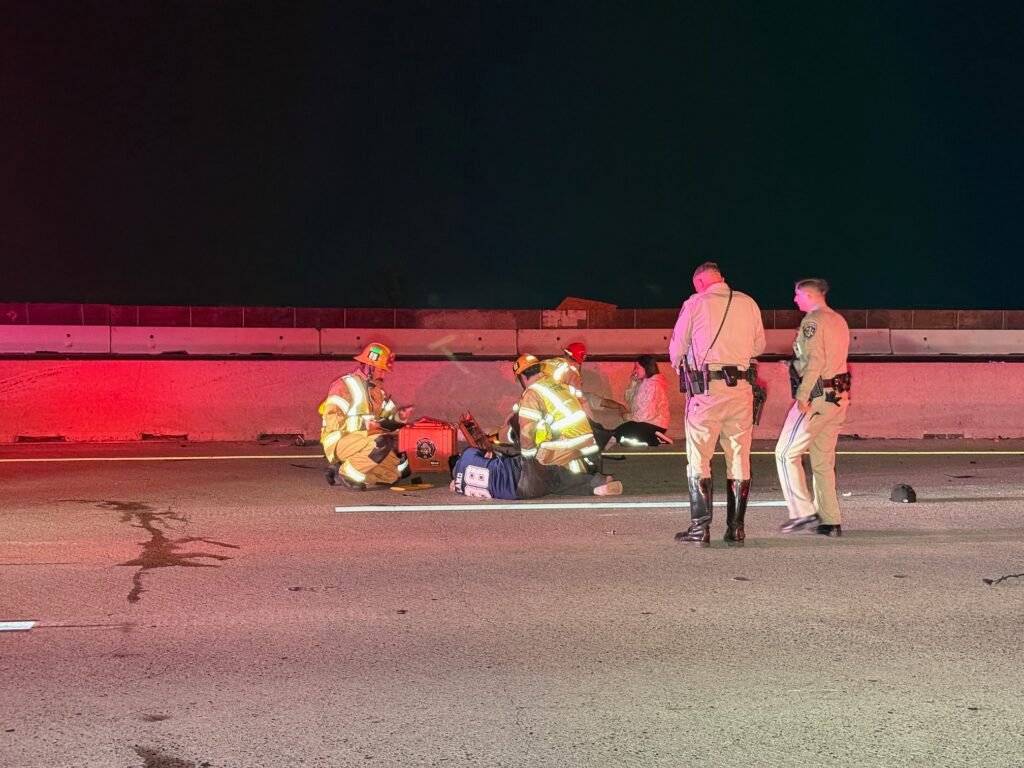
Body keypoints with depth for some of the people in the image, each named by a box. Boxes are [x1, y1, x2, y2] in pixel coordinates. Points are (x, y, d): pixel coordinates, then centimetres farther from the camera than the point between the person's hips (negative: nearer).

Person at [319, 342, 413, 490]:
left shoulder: (377, 390, 16)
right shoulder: (344, 385, -10)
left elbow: (387, 418, 14)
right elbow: (332, 421, -20)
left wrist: (400, 416, -9)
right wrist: (364, 425, -28)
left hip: (362, 441, 9)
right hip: (339, 442, -9)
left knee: (401, 469, -1)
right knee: (382, 443, -33)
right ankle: (346, 474, -15)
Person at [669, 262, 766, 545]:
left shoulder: (695, 304, -2)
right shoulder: (748, 304, 8)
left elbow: (676, 348, 5)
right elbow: (759, 345, 17)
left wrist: (679, 365, 26)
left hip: (706, 387, -3)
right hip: (741, 387, 3)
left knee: (698, 459, 3)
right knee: (739, 459, 9)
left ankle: (700, 527, -1)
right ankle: (736, 527, 9)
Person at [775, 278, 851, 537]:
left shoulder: (812, 321, -11)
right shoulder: (838, 321, 17)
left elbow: (815, 361, -21)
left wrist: (802, 395, -21)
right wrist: (793, 364, 23)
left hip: (817, 397, -9)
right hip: (839, 396, 9)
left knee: (786, 453, -1)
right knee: (823, 461, 13)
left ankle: (803, 511, -7)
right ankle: (830, 521, 12)